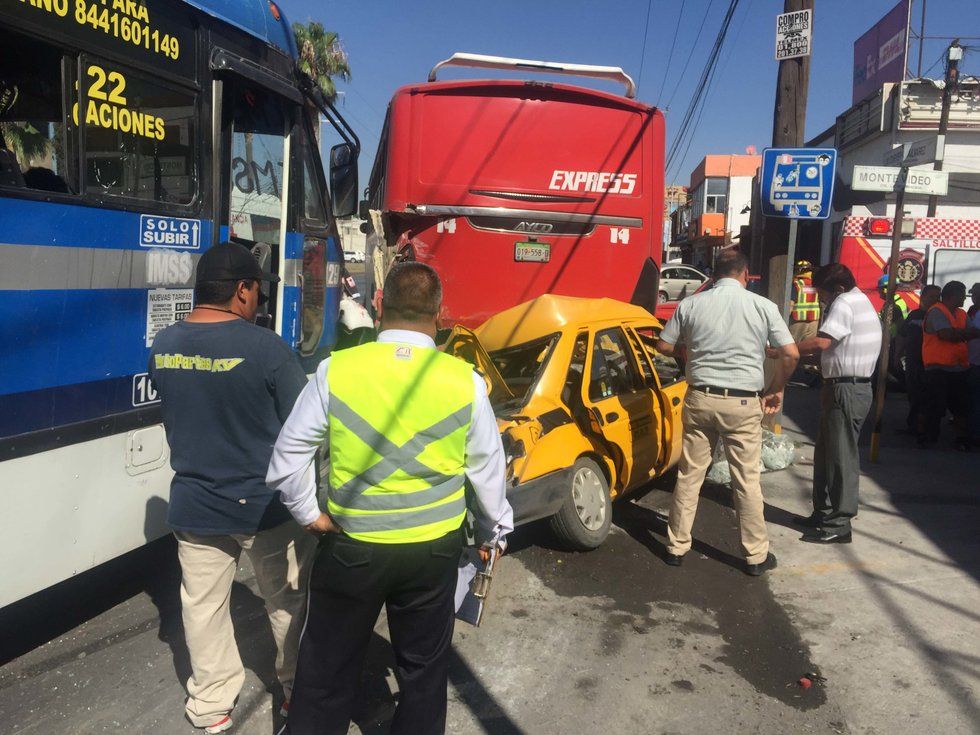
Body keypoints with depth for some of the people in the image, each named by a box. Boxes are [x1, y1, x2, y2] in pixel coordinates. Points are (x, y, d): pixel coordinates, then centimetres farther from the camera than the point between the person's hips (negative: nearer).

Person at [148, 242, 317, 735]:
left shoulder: (162, 347, -5)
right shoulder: (266, 348, -22)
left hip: (194, 506, 4)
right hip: (266, 505, -3)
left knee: (204, 605, 17)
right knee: (287, 600, 18)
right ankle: (297, 685, 36)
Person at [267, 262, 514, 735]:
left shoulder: (335, 370, -12)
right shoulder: (465, 380, -10)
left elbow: (288, 455, -6)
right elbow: (487, 468, 1)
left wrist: (309, 514, 8)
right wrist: (495, 532, 16)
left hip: (352, 547, 0)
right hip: (433, 549, 1)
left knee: (327, 669, 18)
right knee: (424, 669, 20)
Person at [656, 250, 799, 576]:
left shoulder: (691, 304, 0)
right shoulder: (763, 306, -3)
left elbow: (664, 347, 7)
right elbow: (790, 354, -4)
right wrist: (775, 390, 11)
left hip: (700, 399, 2)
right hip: (743, 403, -1)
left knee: (689, 475, 12)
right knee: (747, 481, 8)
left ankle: (677, 547, 20)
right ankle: (756, 556, 18)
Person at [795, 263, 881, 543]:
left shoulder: (844, 304, -14)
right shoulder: (862, 302, 19)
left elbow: (822, 341, -26)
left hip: (846, 391, -10)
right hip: (855, 386, 11)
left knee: (841, 457, -6)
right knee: (826, 453, 16)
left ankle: (839, 525, 0)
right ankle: (824, 513, 25)